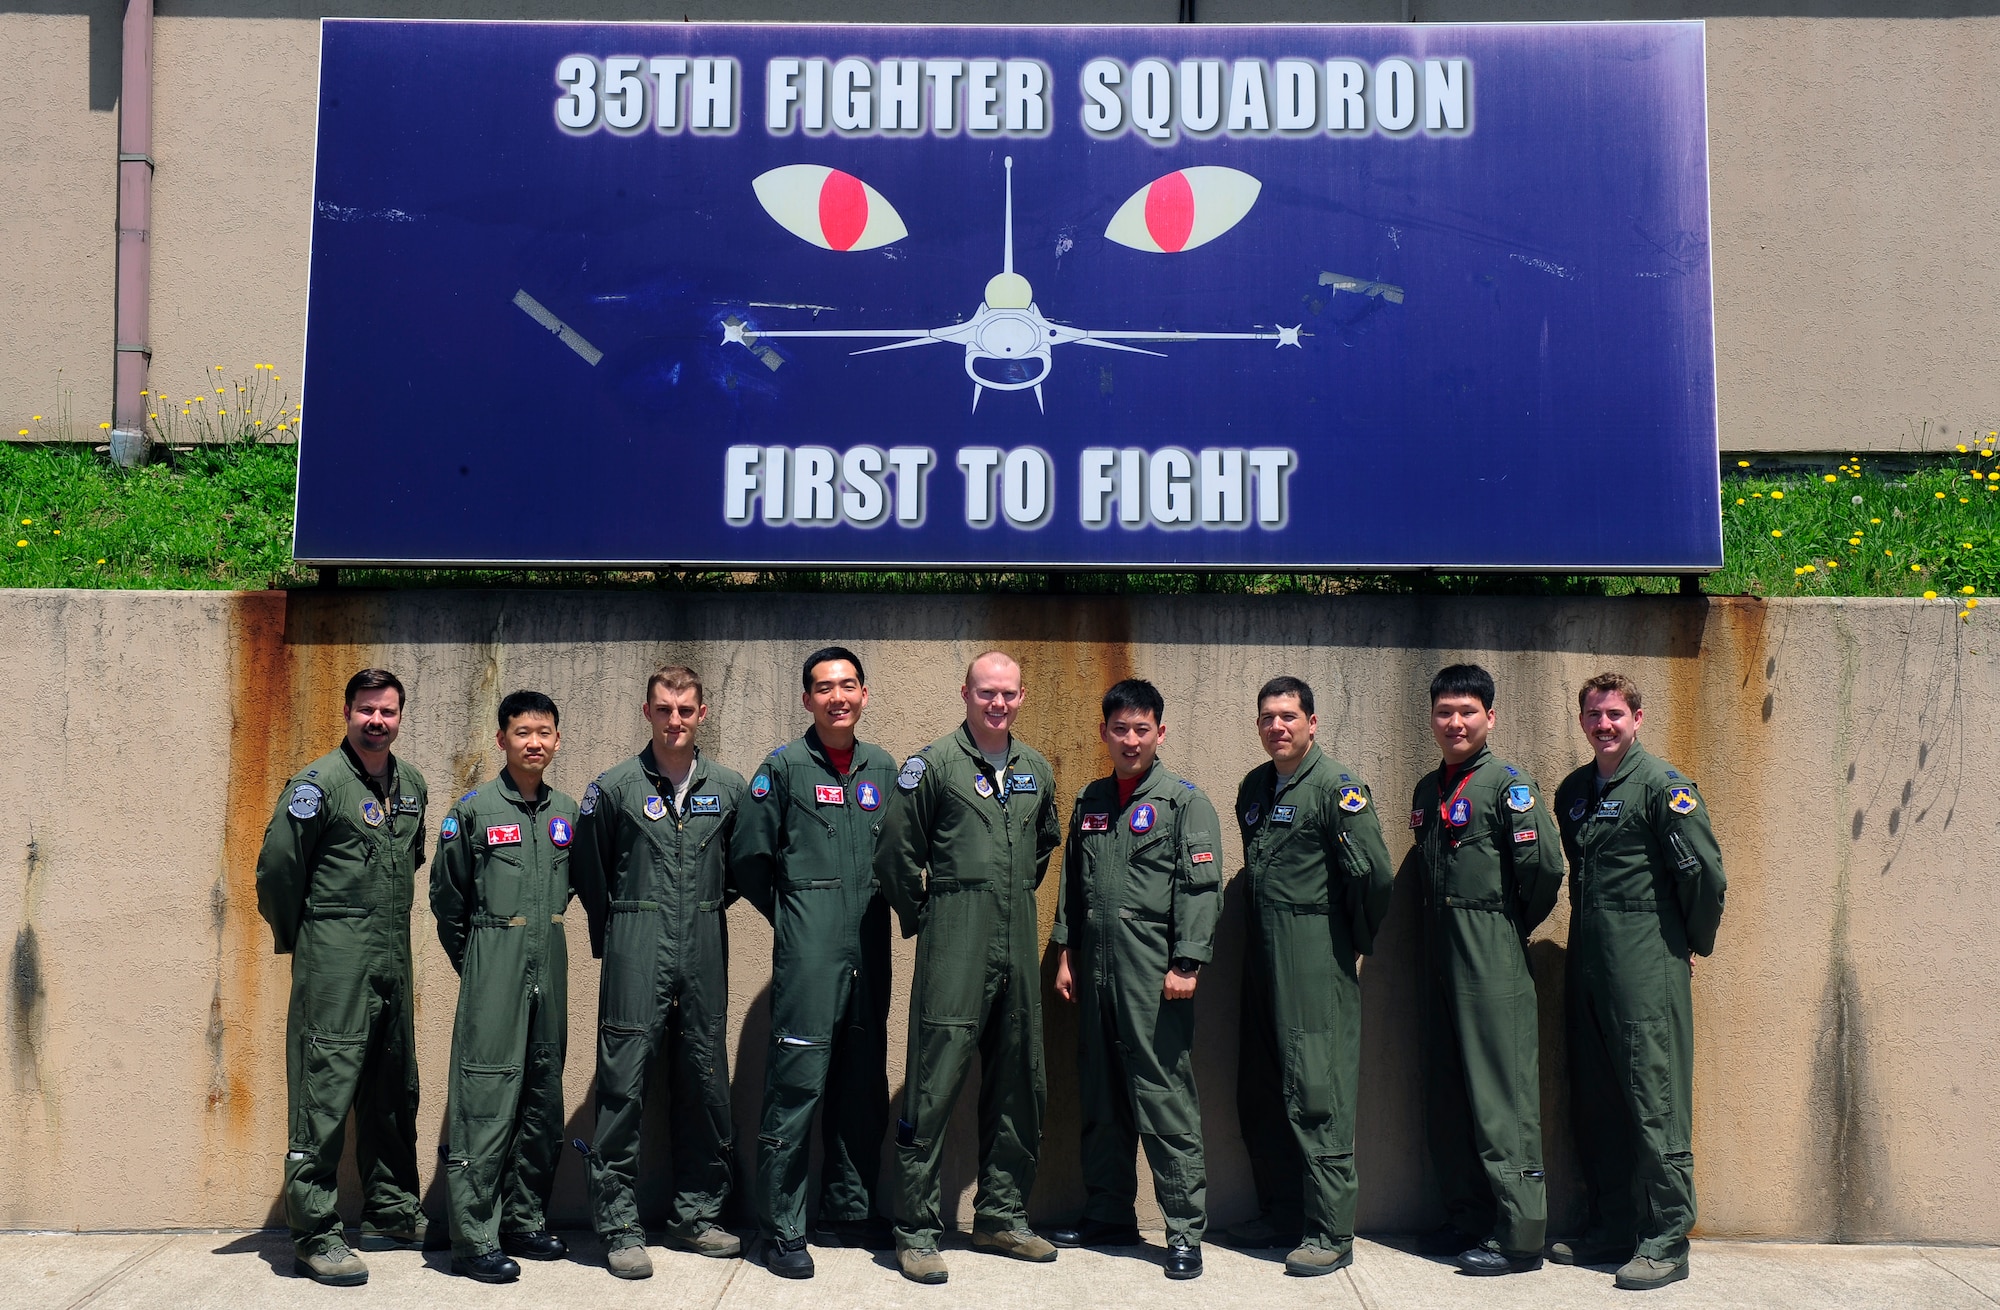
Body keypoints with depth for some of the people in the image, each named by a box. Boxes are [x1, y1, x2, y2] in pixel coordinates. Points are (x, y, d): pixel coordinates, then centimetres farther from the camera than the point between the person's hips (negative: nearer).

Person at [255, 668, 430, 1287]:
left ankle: (392, 1212, 27)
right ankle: (315, 1235, 1)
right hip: (334, 962, -7)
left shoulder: (411, 784, 12)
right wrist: (297, 936, 2)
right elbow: (276, 868, -7)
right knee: (324, 1092, -6)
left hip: (394, 959, 7)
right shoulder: (318, 783, -9)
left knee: (394, 1090, 14)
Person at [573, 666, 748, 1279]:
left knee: (705, 1080, 8)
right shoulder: (613, 787, 1)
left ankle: (697, 1215, 21)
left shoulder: (728, 787, 8)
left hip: (705, 951, 3)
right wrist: (611, 936, 9)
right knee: (623, 1082, -4)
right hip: (636, 951, -3)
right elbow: (590, 873, 8)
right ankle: (619, 1224, 6)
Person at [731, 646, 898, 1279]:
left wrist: (872, 909, 13)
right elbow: (748, 854, 0)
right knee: (796, 1084, -6)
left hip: (869, 946, 5)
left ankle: (848, 1211, 24)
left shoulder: (882, 768, 11)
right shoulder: (784, 766, -2)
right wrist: (789, 914, 6)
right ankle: (782, 1230, 3)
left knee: (864, 1084, 11)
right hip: (807, 950, -5)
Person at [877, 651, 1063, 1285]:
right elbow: (896, 855, -2)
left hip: (1019, 943, 6)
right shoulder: (933, 765, -4)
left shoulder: (1036, 771, 13)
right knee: (935, 1080, -7)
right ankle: (916, 1230, 3)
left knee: (1019, 1084, 11)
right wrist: (926, 922, 3)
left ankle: (1001, 1216, 25)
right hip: (955, 946, -6)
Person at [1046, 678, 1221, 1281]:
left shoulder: (1184, 801, -2)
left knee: (1166, 1101, -5)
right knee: (1101, 1100, 12)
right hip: (1096, 971, 6)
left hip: (1155, 975, -6)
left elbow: (1202, 888, -8)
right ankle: (1108, 1215, 25)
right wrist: (1066, 953, 14)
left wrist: (1186, 965, -14)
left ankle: (1185, 1230, 4)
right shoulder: (1090, 801, 15)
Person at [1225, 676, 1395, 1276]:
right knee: (1260, 1093, 13)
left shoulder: (1336, 785, -10)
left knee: (1316, 1092, -6)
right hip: (1262, 951, 8)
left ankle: (1331, 1233, 1)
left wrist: (1355, 938, -4)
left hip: (1315, 953, -8)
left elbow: (1374, 873, -15)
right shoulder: (1253, 788, 14)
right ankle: (1281, 1213, 25)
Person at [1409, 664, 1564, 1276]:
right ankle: (1467, 1217, 24)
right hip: (1440, 949, 8)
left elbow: (1544, 864, -17)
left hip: (1493, 955, -8)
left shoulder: (1507, 783, -9)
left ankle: (1520, 1236, 1)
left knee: (1501, 1092, -5)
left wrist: (1516, 924, -5)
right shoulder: (1427, 790, 15)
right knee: (1447, 1093, 13)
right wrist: (1446, 922, 11)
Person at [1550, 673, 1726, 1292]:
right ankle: (1611, 1229, 22)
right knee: (1595, 1102, 12)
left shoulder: (1662, 784, -8)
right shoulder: (1573, 791, 14)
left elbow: (1705, 871, -10)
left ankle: (1666, 1242, 4)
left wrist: (1694, 941, 0)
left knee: (1655, 1102, -4)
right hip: (1588, 962, 7)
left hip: (1647, 967, -7)